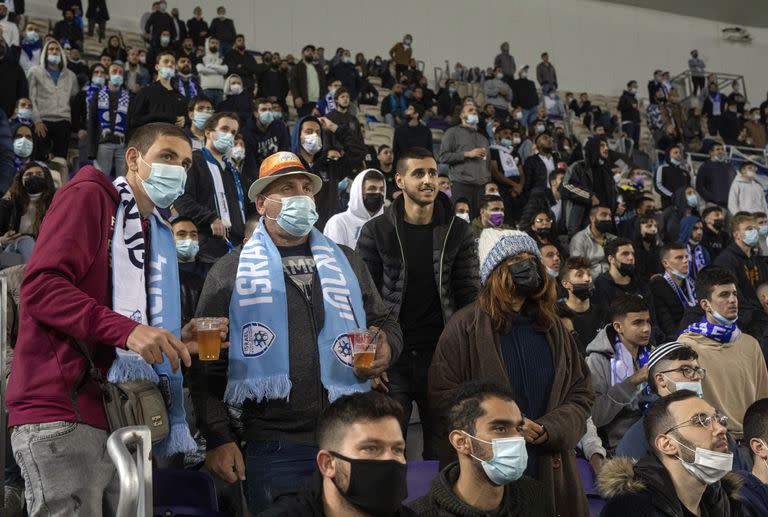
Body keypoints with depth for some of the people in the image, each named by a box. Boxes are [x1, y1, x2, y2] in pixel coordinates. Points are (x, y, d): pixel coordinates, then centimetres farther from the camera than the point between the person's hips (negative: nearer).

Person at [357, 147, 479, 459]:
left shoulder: (458, 233, 5)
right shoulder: (376, 232, 0)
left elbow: (468, 295, 5)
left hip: (442, 355, 2)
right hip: (391, 355, -1)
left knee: (443, 452, 8)